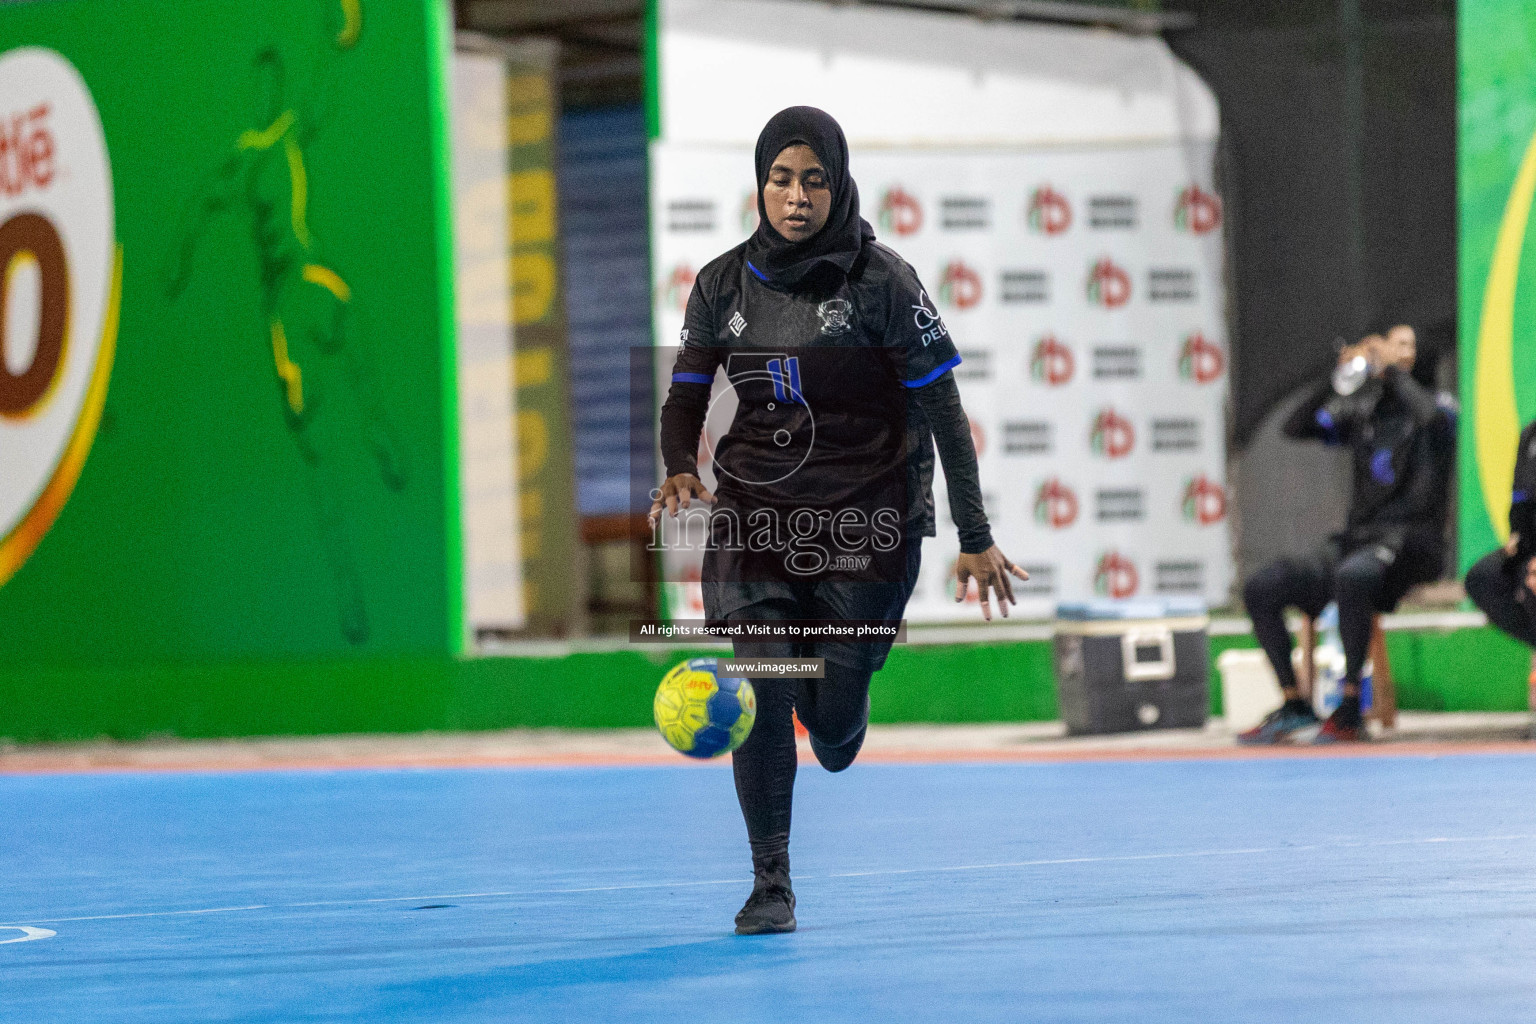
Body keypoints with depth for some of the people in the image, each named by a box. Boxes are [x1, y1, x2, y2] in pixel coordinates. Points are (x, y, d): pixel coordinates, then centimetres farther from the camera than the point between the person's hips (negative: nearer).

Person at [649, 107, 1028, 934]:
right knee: (762, 688, -16)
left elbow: (942, 412, -5)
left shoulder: (880, 282, -8)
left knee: (835, 738, -1)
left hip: (865, 517, -2)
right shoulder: (722, 285, 2)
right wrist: (679, 468, -14)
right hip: (754, 511, 2)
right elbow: (684, 398, 9)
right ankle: (770, 885, -3)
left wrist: (975, 538, -6)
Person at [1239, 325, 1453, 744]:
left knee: (1353, 575, -39)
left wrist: (1391, 370, -12)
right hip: (1356, 541, 6)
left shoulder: (1420, 410, 2)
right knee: (1261, 588, -9)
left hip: (1409, 543, -6)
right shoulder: (1361, 413, 16)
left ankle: (1349, 711, -34)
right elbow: (1297, 427, 8)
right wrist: (1339, 377, -4)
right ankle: (1293, 706, -4)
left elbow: (1433, 418, -23)